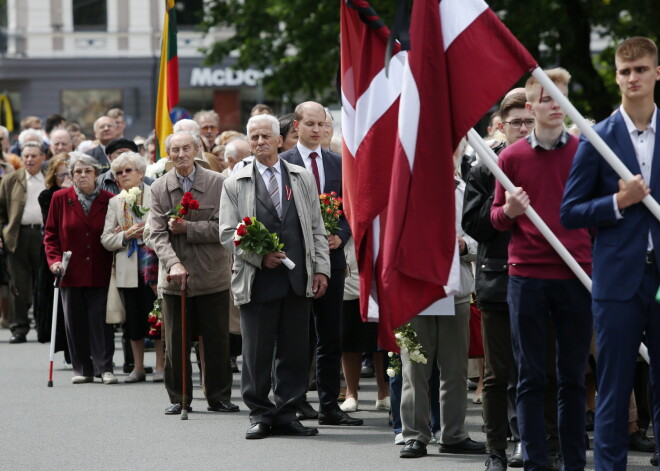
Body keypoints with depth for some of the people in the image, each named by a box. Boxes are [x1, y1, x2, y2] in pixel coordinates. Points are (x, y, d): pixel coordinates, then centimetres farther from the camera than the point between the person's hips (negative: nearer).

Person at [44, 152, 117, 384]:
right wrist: (54, 260, -6)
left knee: (100, 320, -5)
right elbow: (51, 234, 7)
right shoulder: (60, 198, 3)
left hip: (100, 273, -1)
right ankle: (82, 369, 12)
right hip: (71, 274, 1)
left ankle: (104, 367, 0)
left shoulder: (108, 200, 1)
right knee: (75, 322, 4)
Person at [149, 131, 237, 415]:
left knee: (217, 342, 4)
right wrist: (173, 264, -20)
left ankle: (219, 397, 15)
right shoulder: (159, 188, 2)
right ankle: (179, 399, 16)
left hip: (213, 276, -1)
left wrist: (188, 228, -15)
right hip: (174, 278, 1)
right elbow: (157, 235, -5)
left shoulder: (217, 183, -1)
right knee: (176, 344, 5)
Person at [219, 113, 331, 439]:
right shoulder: (235, 184, 6)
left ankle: (286, 415, 11)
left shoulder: (303, 179, 13)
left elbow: (316, 229, 12)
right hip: (257, 281, -2)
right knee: (257, 352, -1)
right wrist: (259, 256, -11)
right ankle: (260, 415, 9)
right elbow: (227, 234, 1)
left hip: (298, 280, 2)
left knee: (294, 351, 4)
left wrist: (321, 269, 3)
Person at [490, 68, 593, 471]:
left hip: (576, 276, 0)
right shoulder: (511, 157, 5)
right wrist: (509, 211, -12)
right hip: (527, 277, 0)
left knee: (573, 376, 4)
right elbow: (497, 218, 10)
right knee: (531, 377, 2)